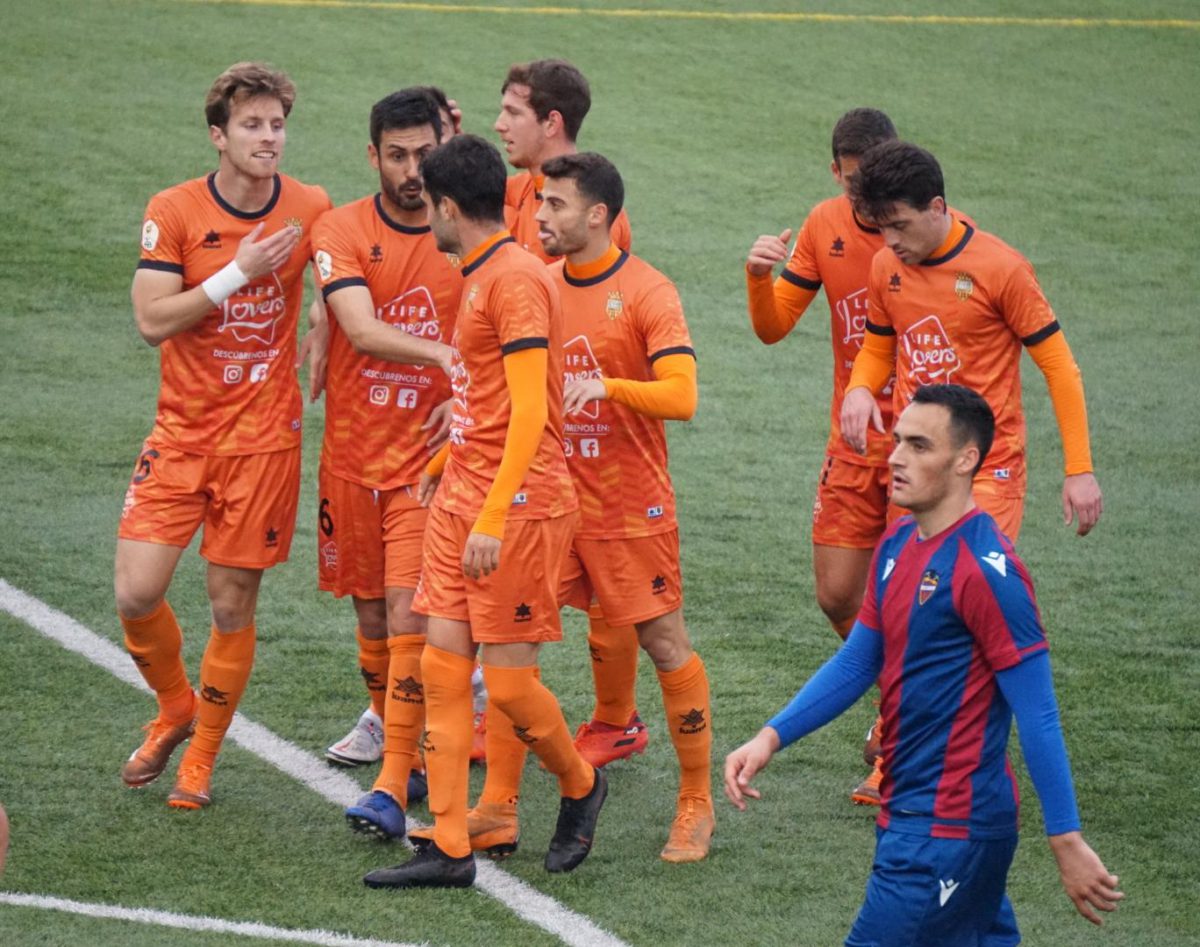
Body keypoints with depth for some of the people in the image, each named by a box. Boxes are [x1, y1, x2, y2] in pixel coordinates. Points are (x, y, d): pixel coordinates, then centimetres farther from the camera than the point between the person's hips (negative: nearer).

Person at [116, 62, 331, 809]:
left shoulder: (311, 209, -2)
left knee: (233, 606, 2)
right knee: (137, 592, -8)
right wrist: (239, 271, -18)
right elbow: (152, 320, -14)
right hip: (182, 435, 0)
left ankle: (201, 759, 20)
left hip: (264, 437, 0)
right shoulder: (174, 212, -7)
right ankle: (175, 709, 22)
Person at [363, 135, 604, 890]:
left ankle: (581, 786, 24)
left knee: (508, 680, -4)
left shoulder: (515, 278, -15)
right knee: (443, 665, 3)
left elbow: (529, 410, -21)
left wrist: (493, 517, -25)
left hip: (520, 502, -9)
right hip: (462, 499, 9)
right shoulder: (477, 277, 15)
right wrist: (441, 469, 34)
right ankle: (449, 849, 4)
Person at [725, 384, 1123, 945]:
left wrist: (1067, 842, -18)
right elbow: (856, 663, 17)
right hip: (907, 811, 9)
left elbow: (1037, 716, -18)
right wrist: (771, 737, 4)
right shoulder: (898, 544, 8)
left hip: (948, 830, -9)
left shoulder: (987, 570, -18)